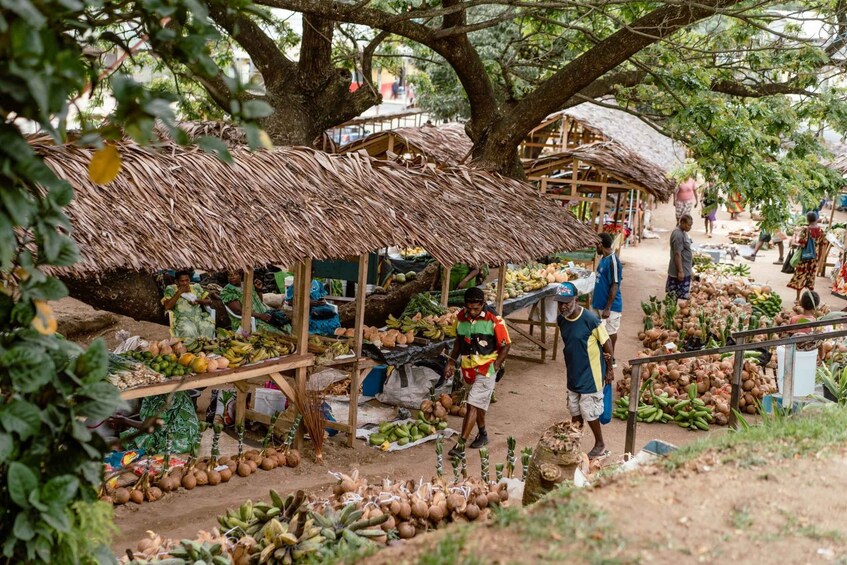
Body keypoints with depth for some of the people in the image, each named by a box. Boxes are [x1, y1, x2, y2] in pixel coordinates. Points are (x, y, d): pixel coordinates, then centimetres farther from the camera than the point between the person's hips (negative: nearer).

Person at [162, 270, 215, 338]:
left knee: (208, 327, -31)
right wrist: (179, 292, -7)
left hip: (199, 317, 3)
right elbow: (167, 307, -4)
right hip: (182, 319, -3)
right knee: (188, 331, -37)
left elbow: (209, 302, 18)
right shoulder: (171, 289, 10)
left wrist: (198, 301, -2)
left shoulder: (196, 288, 19)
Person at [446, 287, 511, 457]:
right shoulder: (460, 317, -2)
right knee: (478, 404, 19)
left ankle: (461, 445, -16)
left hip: (486, 369, -5)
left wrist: (495, 366, -14)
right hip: (467, 368, 5)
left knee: (473, 405, -12)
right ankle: (482, 435, 38)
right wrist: (452, 361, 6)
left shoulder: (494, 321, -16)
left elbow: (505, 346, -7)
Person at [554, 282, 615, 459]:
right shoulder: (561, 320, -3)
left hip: (590, 374, -6)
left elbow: (606, 342, -13)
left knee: (589, 412, 2)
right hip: (573, 372, 6)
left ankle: (600, 445, 22)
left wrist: (609, 368, -6)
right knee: (575, 411, 16)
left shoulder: (590, 319, -23)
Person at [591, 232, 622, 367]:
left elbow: (614, 286, -22)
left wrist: (607, 308, -23)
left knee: (610, 333, 5)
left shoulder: (613, 261, -21)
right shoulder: (604, 259, 8)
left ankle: (611, 359, 19)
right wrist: (595, 299, 21)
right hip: (599, 303, 9)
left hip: (610, 305, -9)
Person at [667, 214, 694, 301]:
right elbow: (677, 254, -24)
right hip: (680, 271, -10)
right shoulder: (678, 235, -21)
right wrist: (680, 271, -24)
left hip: (685, 270, 10)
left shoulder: (683, 232, 10)